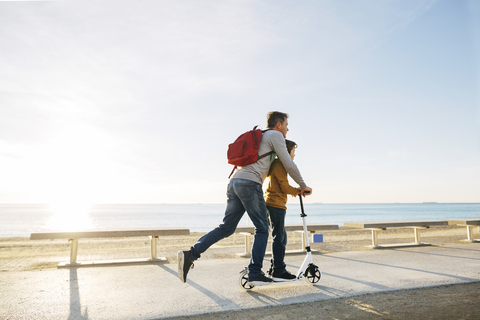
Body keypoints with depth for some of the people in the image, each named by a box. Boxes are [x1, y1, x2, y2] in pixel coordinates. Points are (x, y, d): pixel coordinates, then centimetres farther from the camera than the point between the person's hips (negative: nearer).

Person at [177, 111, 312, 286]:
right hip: (250, 183, -8)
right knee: (262, 229, 3)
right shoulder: (275, 135, 6)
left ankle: (191, 254, -2)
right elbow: (288, 165, 3)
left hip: (234, 182, 8)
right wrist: (303, 186, 17)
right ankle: (255, 274, 5)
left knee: (226, 228, 7)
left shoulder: (258, 137, 33)